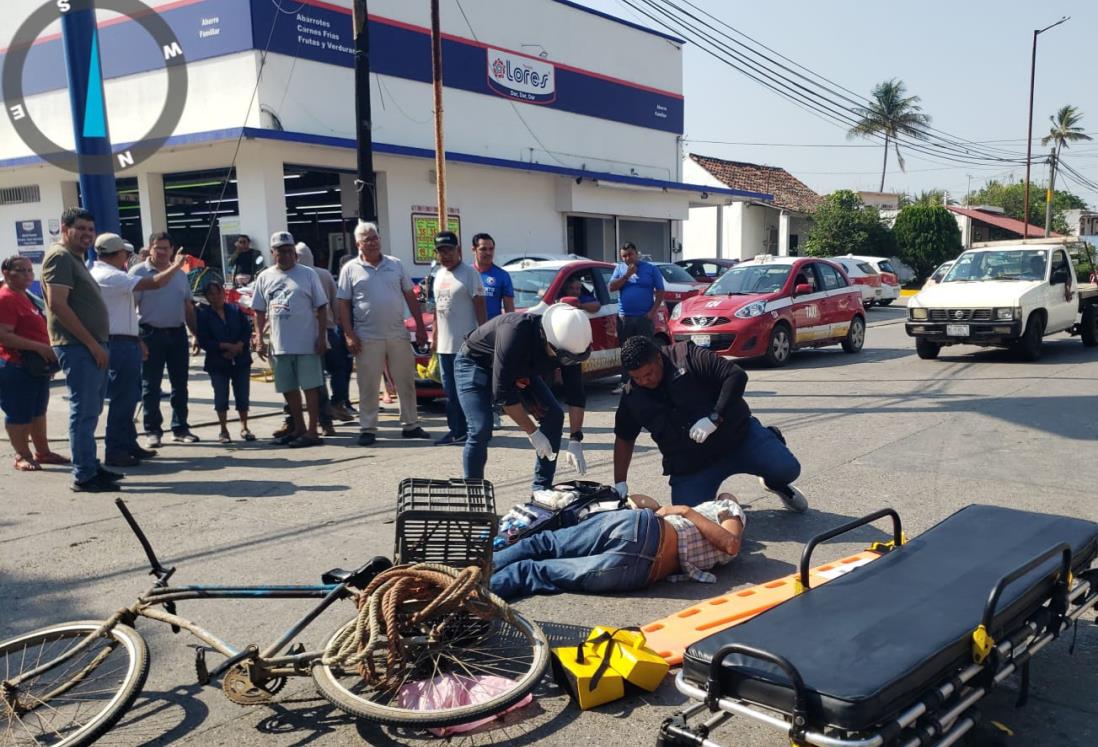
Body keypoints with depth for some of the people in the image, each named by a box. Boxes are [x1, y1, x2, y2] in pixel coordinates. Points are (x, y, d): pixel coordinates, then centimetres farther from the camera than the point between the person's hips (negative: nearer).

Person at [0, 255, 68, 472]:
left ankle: (42, 451, 26)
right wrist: (39, 347, -25)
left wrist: (48, 356, 21)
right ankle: (23, 456, 11)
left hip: (37, 366, 10)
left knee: (38, 411, 17)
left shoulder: (26, 296, 15)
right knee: (19, 414, 1)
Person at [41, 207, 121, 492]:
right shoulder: (60, 257, -10)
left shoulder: (76, 259, 21)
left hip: (91, 347, 10)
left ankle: (91, 466, 22)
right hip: (78, 348, -10)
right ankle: (83, 476, -3)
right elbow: (58, 305, -19)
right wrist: (92, 344, -19)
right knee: (83, 413, -7)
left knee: (90, 412, 14)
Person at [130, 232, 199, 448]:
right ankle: (152, 431, 8)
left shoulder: (180, 274, 14)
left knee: (180, 384, 9)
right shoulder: (139, 272, -3)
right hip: (151, 333, -5)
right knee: (151, 386, 1)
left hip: (177, 333, 5)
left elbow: (188, 306, 17)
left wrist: (195, 334, 11)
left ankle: (180, 428, 18)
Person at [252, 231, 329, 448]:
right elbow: (259, 311, 13)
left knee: (310, 386, -2)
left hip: (307, 344, -4)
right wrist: (259, 339, 4)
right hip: (279, 345, 5)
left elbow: (321, 307, -1)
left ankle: (312, 431, 4)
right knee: (288, 389, 12)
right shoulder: (264, 278, 10)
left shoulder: (307, 274, 0)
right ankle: (299, 428, 25)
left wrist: (322, 337, -8)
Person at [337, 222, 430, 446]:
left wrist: (420, 327, 6)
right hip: (368, 338, -3)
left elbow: (410, 296, 11)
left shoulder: (395, 265, 10)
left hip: (398, 335, 3)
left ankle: (410, 425, 19)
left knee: (406, 382, 8)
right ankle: (367, 429, 9)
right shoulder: (350, 269, 1)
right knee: (368, 387, 1)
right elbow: (343, 304, -1)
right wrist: (349, 335, -9)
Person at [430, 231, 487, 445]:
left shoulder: (469, 273, -7)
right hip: (444, 345, 8)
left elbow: (480, 307, -10)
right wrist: (434, 335, 18)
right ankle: (456, 430, 17)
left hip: (466, 344, -8)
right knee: (451, 392, 10)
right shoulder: (439, 275, 17)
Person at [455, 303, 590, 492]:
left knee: (554, 415, -7)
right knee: (481, 430, -23)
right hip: (475, 364, -6)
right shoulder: (515, 331, -41)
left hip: (519, 369, 6)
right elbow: (502, 391, -36)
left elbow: (575, 393, -15)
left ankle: (542, 489, 3)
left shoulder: (567, 344, -23)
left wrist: (575, 441, -24)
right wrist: (533, 433, -31)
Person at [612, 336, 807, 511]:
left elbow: (736, 375, -15)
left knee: (787, 468, -20)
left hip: (737, 434, -3)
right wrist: (620, 482, 6)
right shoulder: (631, 396, 1)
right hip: (690, 467, 3)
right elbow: (624, 438, 13)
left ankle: (774, 483, 18)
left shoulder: (686, 355, -10)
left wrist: (714, 418, -24)